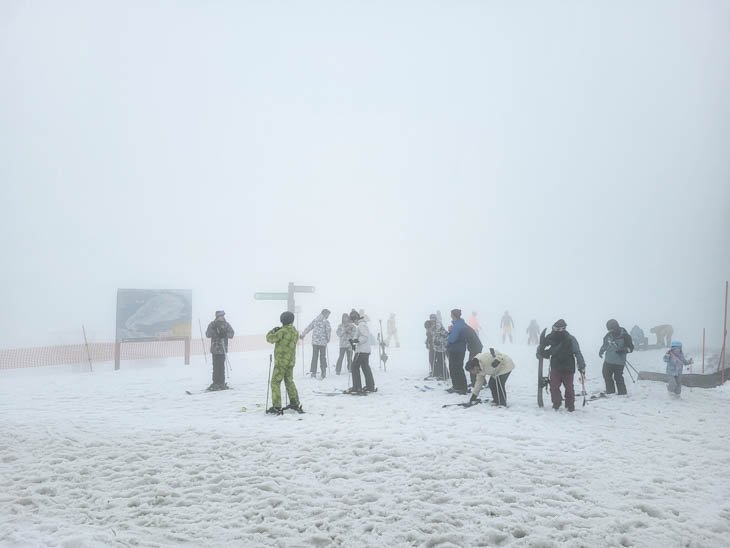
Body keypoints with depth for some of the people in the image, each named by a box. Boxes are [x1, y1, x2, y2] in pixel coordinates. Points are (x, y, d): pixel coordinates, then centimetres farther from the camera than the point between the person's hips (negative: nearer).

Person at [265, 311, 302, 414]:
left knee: (275, 383, -2)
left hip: (281, 361, -8)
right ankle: (295, 404, 26)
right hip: (291, 361, 8)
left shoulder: (283, 331, -19)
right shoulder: (294, 332, 5)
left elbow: (270, 338, -12)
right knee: (289, 381, 21)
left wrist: (273, 331, 7)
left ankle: (276, 407, -6)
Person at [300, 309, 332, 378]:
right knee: (323, 357, 6)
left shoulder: (315, 320, 6)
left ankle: (313, 372, 3)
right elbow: (329, 330, -11)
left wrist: (302, 335, 22)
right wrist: (328, 338, 5)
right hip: (323, 342, -3)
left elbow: (308, 328, 11)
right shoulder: (326, 321, -6)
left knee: (314, 357, 7)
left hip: (315, 342, 3)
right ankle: (323, 373, 7)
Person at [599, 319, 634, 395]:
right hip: (608, 361, 5)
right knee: (606, 375, 9)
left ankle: (622, 393, 8)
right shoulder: (608, 335, 4)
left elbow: (631, 347, -7)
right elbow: (605, 344, 23)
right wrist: (601, 351, 26)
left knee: (618, 377, -4)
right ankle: (610, 392, 22)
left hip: (619, 361, -5)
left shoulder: (624, 335, -9)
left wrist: (623, 350, -22)